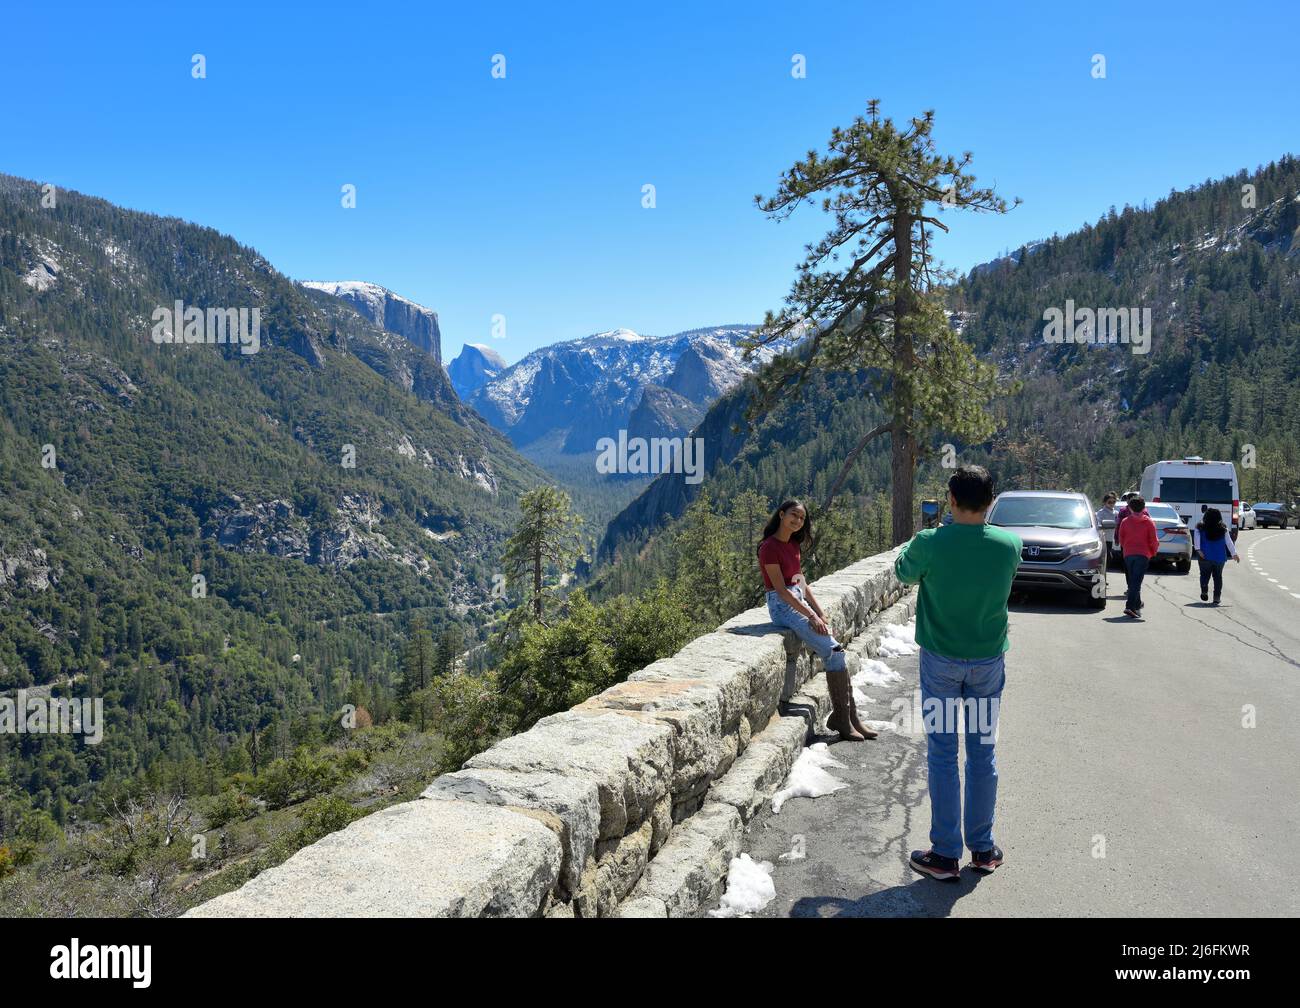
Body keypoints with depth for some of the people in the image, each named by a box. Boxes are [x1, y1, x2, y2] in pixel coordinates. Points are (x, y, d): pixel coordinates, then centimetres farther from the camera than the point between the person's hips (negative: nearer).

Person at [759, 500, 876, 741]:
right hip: (782, 606, -8)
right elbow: (781, 590, -17)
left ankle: (850, 717, -4)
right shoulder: (769, 547, -13)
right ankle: (841, 718, -8)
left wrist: (820, 613, 5)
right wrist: (811, 616, -18)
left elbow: (802, 583, 15)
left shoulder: (793, 544, 14)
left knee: (837, 652, -8)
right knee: (833, 651, -17)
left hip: (799, 602, 8)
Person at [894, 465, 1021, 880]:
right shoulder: (1009, 545, -9)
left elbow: (903, 572, 3)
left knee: (942, 756, 6)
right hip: (989, 661, 2)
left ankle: (945, 854, 13)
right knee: (983, 753, 13)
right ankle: (983, 849, 25)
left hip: (940, 662, -2)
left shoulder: (930, 543, -17)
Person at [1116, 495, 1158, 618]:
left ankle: (1137, 604, 31)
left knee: (1132, 580, 18)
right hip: (1143, 554, -3)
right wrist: (1154, 552, 14)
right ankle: (1130, 607, -22)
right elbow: (1154, 540, -3)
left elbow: (1120, 538, 7)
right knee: (1136, 581, -9)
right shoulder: (1149, 522, -2)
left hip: (1128, 554, 3)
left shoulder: (1125, 521, 3)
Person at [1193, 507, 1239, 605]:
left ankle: (1204, 592, -10)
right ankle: (1216, 597, 4)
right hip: (1220, 557, 1)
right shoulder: (1223, 529, 5)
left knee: (1205, 574, 11)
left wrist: (1198, 549, -16)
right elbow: (1229, 542, 5)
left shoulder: (1200, 528, 1)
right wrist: (1234, 554, 9)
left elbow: (1196, 539, -11)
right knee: (1218, 576, 10)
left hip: (1205, 557, -1)